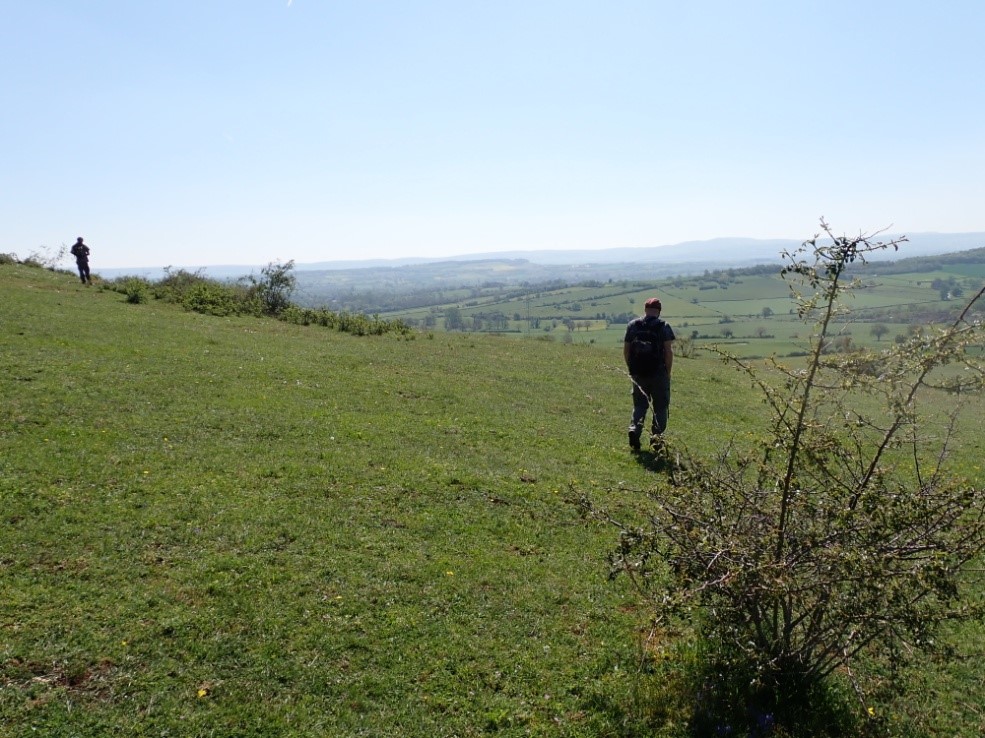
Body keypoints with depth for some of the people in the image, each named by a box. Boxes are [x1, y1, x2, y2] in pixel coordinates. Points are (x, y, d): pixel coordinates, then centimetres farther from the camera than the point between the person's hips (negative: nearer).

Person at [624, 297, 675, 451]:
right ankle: (656, 437, 9)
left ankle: (634, 429, -7)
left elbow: (626, 350, 6)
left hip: (637, 373, 3)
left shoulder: (632, 325, 4)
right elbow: (669, 352, -10)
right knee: (660, 407, 10)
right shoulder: (664, 327, -6)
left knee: (639, 405, 14)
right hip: (658, 374, -3)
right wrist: (668, 372, 0)